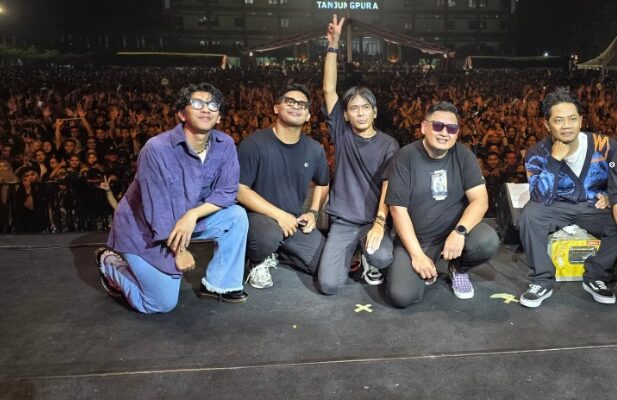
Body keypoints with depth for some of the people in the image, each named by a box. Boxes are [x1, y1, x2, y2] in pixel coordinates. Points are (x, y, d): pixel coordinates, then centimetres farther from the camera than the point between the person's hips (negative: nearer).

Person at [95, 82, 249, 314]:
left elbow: (227, 192, -11)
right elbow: (157, 210, -25)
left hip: (185, 219, 6)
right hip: (143, 229, -5)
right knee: (162, 303, -6)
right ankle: (110, 263, 19)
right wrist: (179, 251, -16)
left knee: (237, 216, -14)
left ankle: (218, 284, 2)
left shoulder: (225, 145, -14)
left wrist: (193, 214, -27)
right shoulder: (157, 149, -29)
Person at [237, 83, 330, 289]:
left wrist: (313, 212, 1)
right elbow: (240, 189, -19)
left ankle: (278, 252, 22)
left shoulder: (315, 150, 0)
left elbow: (322, 184, 18)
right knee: (269, 235, -41)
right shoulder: (254, 144, -16)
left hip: (295, 221, 6)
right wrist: (278, 214, -23)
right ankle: (258, 261, -3)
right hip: (258, 215, -5)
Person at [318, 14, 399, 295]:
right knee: (328, 285, -16)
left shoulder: (388, 144, 1)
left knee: (382, 257, -33)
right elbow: (328, 90, -2)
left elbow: (389, 186, -7)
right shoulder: (341, 133, 5)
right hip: (342, 221, 1)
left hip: (373, 221, 0)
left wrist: (379, 223, -21)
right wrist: (333, 44, -8)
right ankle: (349, 254, 16)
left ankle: (368, 260, 6)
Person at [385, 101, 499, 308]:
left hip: (454, 229, 3)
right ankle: (424, 270, 14)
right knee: (401, 296, -23)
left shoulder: (463, 155, -4)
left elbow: (480, 200, -11)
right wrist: (417, 254, -18)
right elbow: (398, 209, -12)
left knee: (488, 241, -30)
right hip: (415, 237, -2)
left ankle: (458, 269, 6)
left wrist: (460, 231, -30)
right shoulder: (406, 156, -10)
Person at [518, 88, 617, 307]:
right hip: (557, 206, -1)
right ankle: (542, 281, -17)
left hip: (594, 207, 2)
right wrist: (555, 159, -31)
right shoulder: (537, 154, -15)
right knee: (529, 216, -31)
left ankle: (595, 277, -2)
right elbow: (541, 199, -27)